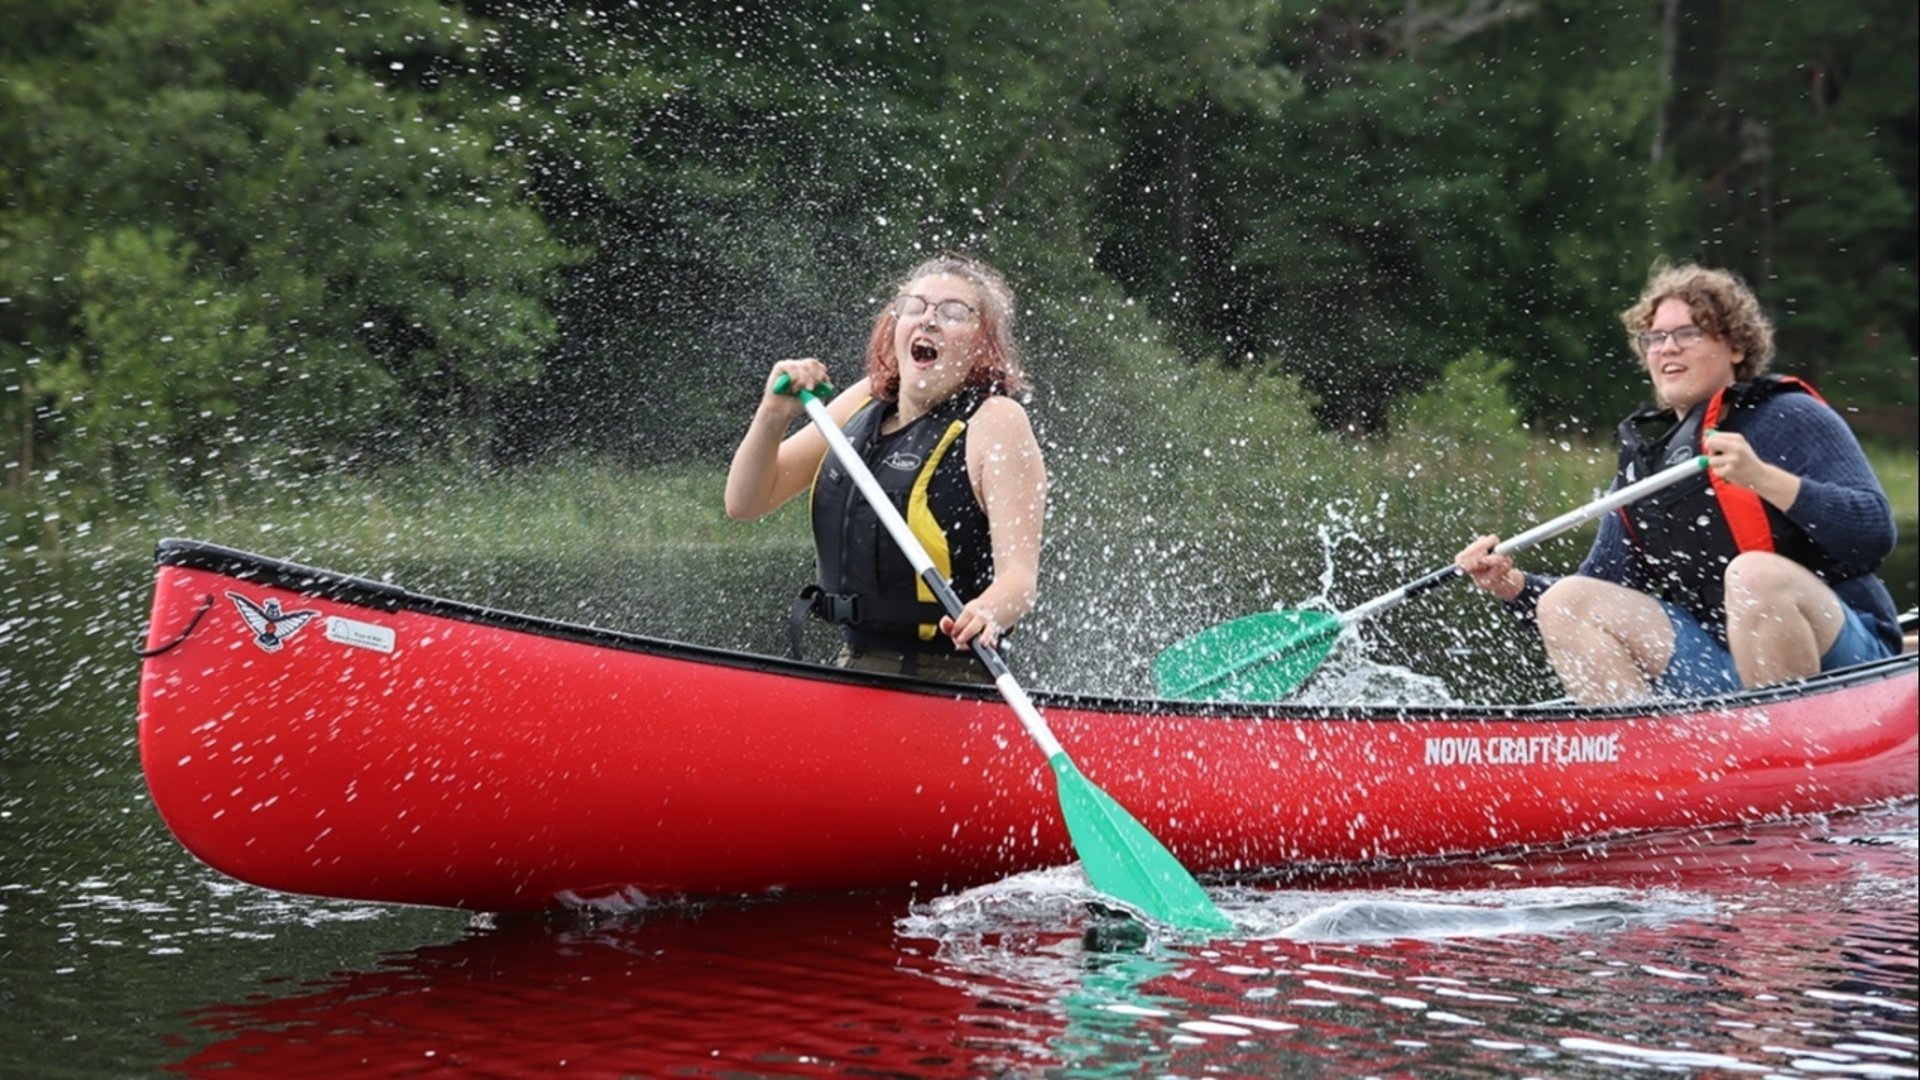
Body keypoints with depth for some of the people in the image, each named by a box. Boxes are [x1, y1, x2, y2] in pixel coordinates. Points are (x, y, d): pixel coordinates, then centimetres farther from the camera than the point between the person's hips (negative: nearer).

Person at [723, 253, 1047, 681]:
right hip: (855, 666, 7)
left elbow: (1019, 574, -18)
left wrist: (989, 613, -40)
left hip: (947, 690, -6)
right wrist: (772, 417, -6)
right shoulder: (867, 401, 9)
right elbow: (746, 502, 12)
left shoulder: (995, 421, -9)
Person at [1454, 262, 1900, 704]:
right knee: (1567, 603, -8)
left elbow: (1876, 533, -15)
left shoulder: (1791, 419, -3)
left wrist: (1765, 478, -25)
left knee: (1754, 573, -34)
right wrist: (1514, 586, -6)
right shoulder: (1642, 456, 12)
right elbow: (1592, 601, 12)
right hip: (1716, 667, 5)